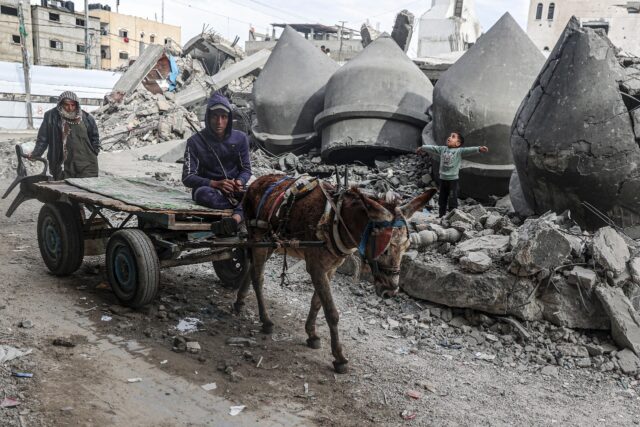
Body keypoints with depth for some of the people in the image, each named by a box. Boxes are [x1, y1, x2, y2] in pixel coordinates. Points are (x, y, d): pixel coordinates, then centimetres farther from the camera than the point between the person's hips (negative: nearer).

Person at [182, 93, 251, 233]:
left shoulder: (240, 138, 2)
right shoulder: (195, 142, -5)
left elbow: (246, 169, 7)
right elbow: (187, 178, -9)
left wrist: (240, 182, -18)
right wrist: (215, 184, -25)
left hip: (234, 188, 2)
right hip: (208, 187, -2)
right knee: (203, 193, -39)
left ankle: (236, 218, -57)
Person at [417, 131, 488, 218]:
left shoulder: (459, 151, -9)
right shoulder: (442, 149, 6)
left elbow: (468, 150, -23)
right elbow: (432, 148, 17)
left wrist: (479, 149, -38)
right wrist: (422, 148, 28)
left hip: (453, 179, -5)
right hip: (443, 178, 5)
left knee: (452, 201, -4)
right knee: (442, 200, 15)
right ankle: (441, 217, 26)